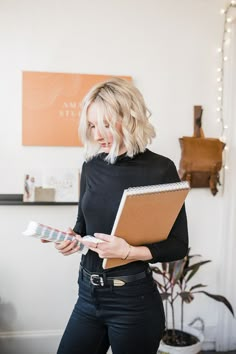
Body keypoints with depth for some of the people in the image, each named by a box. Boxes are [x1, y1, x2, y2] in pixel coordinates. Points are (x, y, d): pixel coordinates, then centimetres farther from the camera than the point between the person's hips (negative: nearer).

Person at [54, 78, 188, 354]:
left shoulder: (160, 169, -13)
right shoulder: (92, 165, 2)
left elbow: (178, 245, -10)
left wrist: (129, 252, -24)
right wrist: (72, 238, -7)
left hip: (134, 300, -5)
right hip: (88, 294, 5)